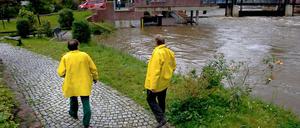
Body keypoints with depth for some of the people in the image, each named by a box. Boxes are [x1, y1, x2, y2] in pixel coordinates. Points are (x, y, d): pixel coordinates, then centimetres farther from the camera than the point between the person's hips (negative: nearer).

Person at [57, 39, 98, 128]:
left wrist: (67, 75, 12)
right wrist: (95, 78, 16)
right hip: (84, 84, 0)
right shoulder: (85, 55, -7)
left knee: (73, 99, 26)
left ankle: (74, 114, 48)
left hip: (71, 84, 1)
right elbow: (93, 69, -1)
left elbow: (61, 73, -10)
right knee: (86, 103, 4)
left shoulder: (65, 57, -9)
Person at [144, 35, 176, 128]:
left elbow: (155, 71, -29)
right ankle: (161, 116, 39)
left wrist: (153, 86, -25)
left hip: (156, 83, -8)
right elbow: (173, 66, 11)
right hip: (165, 82, 8)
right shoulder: (169, 52, 0)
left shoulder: (157, 53, -26)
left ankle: (161, 119, 1)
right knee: (161, 99, 22)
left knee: (151, 99, 7)